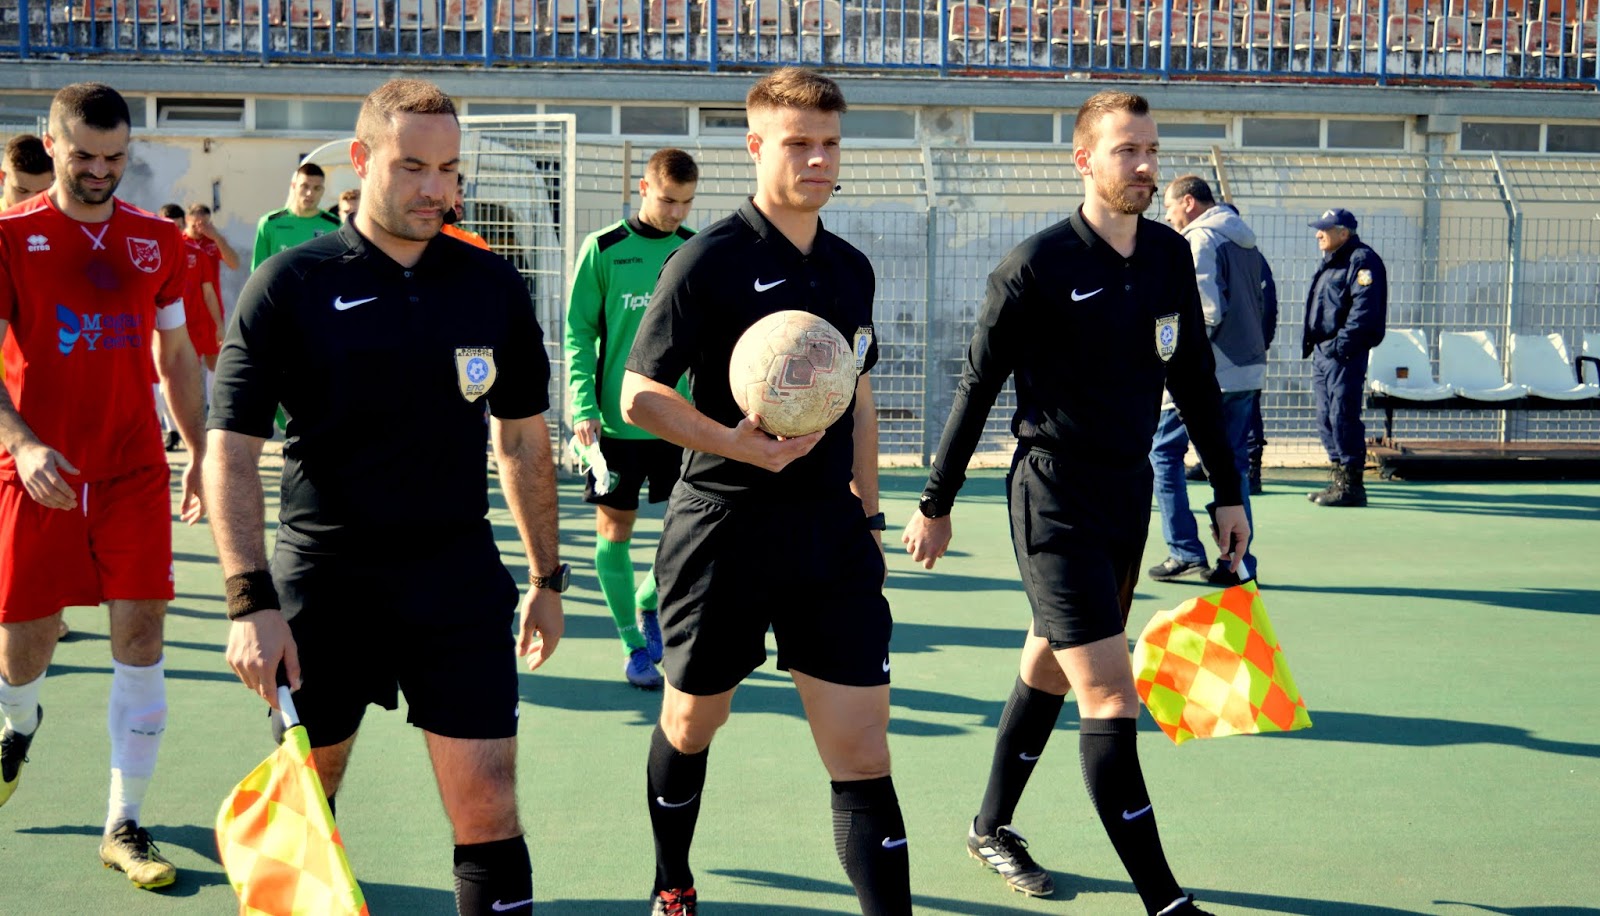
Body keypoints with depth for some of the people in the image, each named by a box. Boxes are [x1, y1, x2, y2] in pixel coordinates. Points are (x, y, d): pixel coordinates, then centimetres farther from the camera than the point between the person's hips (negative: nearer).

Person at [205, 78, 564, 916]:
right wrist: (251, 598, -17)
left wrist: (546, 577, 14)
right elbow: (231, 449, -7)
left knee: (487, 807, -5)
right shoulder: (289, 284, -5)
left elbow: (522, 439, 14)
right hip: (320, 585, -1)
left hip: (459, 580, 1)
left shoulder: (493, 286, 4)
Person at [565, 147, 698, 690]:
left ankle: (647, 603, 30)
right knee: (615, 530, 3)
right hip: (617, 419, -2)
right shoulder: (603, 250, -3)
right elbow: (579, 334, -2)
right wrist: (585, 406, -11)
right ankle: (634, 644, 17)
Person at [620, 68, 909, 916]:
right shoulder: (710, 259, -9)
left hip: (830, 529, 4)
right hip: (725, 524, -4)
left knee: (862, 750, -4)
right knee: (691, 725, 15)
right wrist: (737, 443, -25)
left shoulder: (851, 268, 10)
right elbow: (639, 395, -10)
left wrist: (866, 512, 19)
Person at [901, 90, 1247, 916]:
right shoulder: (1038, 266, -13)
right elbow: (978, 384, -6)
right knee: (1110, 695, -11)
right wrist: (937, 503, -2)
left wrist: (1227, 491, 14)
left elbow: (1195, 377, 14)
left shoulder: (1171, 257, 5)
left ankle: (992, 829, 38)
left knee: (1049, 670, 19)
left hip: (1129, 493, 7)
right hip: (1054, 502, -7)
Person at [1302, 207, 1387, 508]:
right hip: (1322, 351, 10)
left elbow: (1364, 307, -20)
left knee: (1343, 416, -10)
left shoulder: (1361, 260, -10)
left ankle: (1352, 485, -6)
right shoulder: (1330, 262, 21)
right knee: (1326, 418, 12)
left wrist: (1344, 342, -24)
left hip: (1345, 353, -10)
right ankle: (1339, 479, 20)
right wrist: (1310, 343, 19)